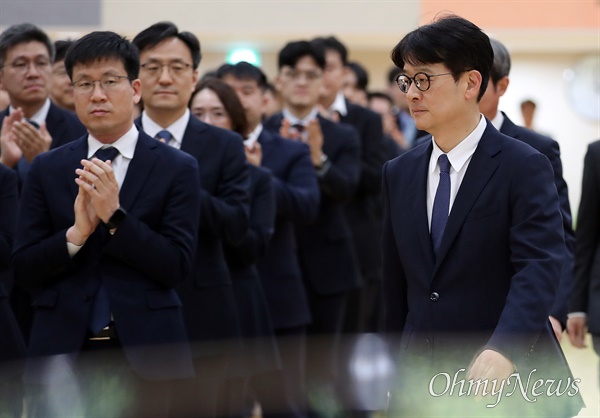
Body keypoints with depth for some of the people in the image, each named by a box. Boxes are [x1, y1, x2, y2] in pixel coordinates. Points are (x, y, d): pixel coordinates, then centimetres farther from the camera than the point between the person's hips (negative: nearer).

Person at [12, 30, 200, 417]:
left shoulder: (177, 168, 0)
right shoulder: (47, 169, 7)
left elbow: (178, 267, -6)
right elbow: (24, 270, 2)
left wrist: (116, 217, -18)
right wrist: (77, 232, -15)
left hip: (145, 354, -1)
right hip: (63, 353, 1)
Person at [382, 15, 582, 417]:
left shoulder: (523, 167, -9)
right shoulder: (399, 174, 9)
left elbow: (539, 267, -20)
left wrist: (504, 350, -35)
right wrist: (398, 369, 13)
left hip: (506, 384, -5)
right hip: (422, 382, 5)